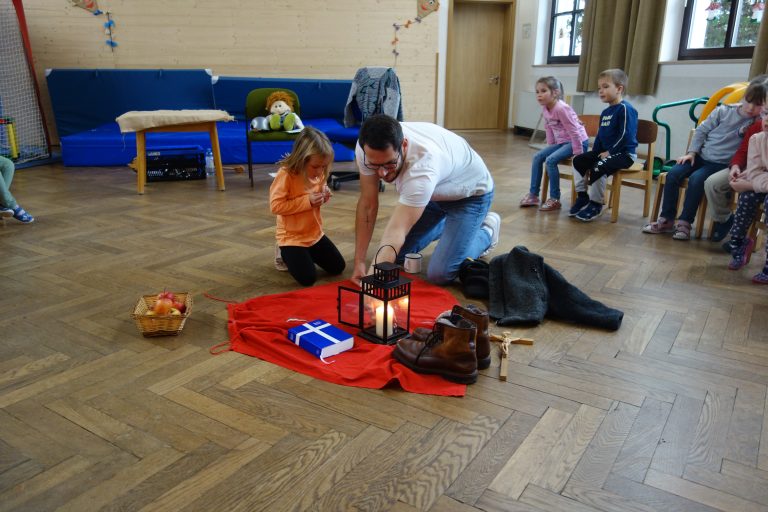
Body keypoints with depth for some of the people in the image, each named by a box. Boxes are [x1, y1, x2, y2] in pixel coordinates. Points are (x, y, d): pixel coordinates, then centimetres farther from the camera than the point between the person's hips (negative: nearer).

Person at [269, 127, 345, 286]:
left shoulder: (318, 174, -3)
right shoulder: (285, 175, -23)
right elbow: (276, 206, -26)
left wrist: (323, 196, -9)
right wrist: (307, 201, -28)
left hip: (315, 234, 7)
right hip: (291, 236, -6)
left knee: (338, 267, 8)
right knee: (308, 278, -14)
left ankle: (307, 253, 28)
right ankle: (285, 254, 13)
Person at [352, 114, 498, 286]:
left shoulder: (423, 162, -44)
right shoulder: (368, 149, -27)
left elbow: (396, 232, -48)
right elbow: (368, 205, -17)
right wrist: (359, 262, -19)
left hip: (471, 193, -6)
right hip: (432, 191, 6)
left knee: (439, 274, -16)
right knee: (396, 254, 4)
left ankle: (486, 231, 12)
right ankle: (446, 225, 29)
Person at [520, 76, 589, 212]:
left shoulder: (561, 108, -24)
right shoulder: (545, 109, 2)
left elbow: (574, 131, -22)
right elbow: (548, 129, 14)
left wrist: (578, 153, -21)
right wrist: (550, 147, 12)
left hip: (578, 142, -9)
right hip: (562, 142, 9)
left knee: (550, 160, -24)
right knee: (537, 157, 2)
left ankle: (555, 199, -15)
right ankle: (533, 195, 7)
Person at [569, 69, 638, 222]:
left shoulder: (625, 109, -14)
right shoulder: (605, 112, 15)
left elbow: (626, 135, -21)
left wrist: (610, 151, -20)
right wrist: (595, 152, 7)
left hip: (624, 153, -9)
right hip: (606, 151, 9)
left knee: (599, 167, -32)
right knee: (578, 160, -2)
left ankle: (596, 204, -15)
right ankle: (582, 197, 5)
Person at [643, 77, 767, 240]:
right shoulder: (724, 111, 3)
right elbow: (702, 130, 8)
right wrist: (691, 152, 0)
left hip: (721, 164, -3)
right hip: (701, 155, 3)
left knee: (696, 179, -31)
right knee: (672, 174, -18)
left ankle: (684, 223, -22)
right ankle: (666, 220, -13)